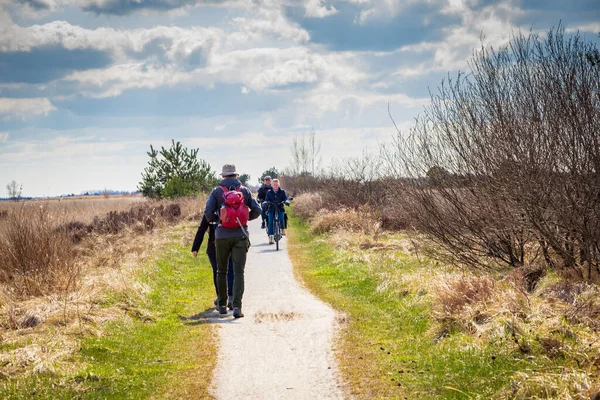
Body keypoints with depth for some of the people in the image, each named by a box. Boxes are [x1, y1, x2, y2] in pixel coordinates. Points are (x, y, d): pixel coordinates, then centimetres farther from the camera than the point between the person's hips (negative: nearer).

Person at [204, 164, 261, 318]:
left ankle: (222, 305, 22)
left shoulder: (217, 191, 0)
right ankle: (237, 306, -16)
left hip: (222, 236, 0)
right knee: (238, 272, -3)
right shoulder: (244, 191, 4)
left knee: (221, 271, 15)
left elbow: (208, 212, -9)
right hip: (240, 235, 0)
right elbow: (257, 210, 1)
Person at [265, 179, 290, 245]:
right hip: (271, 209, 1)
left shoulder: (282, 192, 7)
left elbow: (285, 198, -2)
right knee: (270, 221, -14)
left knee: (281, 218, -26)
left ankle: (283, 229, 4)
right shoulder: (269, 192, 8)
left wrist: (286, 201, -25)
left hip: (280, 208, -1)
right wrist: (266, 202, -22)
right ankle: (271, 236, -14)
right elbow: (266, 200, 2)